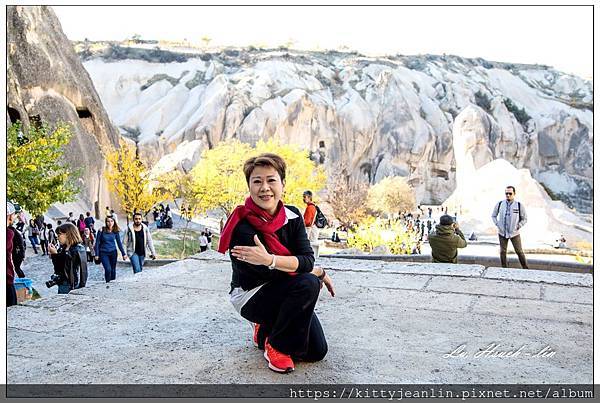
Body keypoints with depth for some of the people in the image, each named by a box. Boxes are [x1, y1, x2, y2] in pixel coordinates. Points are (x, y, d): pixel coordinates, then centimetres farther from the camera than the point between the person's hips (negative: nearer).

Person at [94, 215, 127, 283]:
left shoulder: (115, 232, -1)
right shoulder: (102, 231, -8)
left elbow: (119, 243, 6)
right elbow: (97, 243, -3)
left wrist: (123, 254, 4)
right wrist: (96, 254, -6)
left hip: (113, 252, 3)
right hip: (103, 253, -2)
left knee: (113, 270, 6)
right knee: (108, 269, -15)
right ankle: (108, 283, 1)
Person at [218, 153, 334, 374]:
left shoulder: (293, 216, -7)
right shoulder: (242, 226, -24)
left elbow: (308, 260, -19)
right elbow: (270, 273, -26)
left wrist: (269, 260, -36)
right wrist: (319, 272, -19)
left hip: (284, 294, 6)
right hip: (250, 297, -6)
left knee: (317, 352, -1)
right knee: (308, 283, -31)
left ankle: (265, 331, 24)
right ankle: (276, 345, -9)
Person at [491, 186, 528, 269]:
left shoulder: (519, 205, -8)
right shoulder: (499, 204, -3)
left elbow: (524, 219, 3)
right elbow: (493, 215, 11)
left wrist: (518, 227, -7)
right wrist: (497, 225, 0)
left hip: (514, 233, -2)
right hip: (502, 233, 2)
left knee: (519, 251, 2)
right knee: (503, 251, 8)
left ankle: (525, 269, 14)